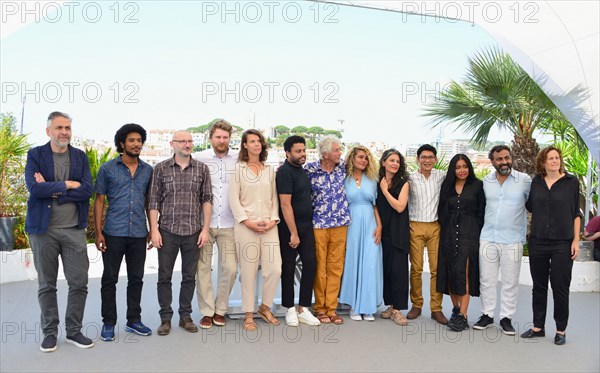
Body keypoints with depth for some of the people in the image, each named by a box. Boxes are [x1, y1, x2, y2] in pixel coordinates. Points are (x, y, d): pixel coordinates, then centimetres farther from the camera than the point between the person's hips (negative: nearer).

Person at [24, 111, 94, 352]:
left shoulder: (80, 156, 7)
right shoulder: (35, 155, 2)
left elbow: (87, 190, -6)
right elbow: (34, 188, -14)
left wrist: (52, 191, -11)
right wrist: (66, 184, -11)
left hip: (74, 229, 2)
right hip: (44, 229, -1)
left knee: (79, 283, 3)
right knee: (46, 285, 9)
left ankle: (73, 331, 19)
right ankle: (50, 332, 23)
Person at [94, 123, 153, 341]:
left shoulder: (148, 170, 8)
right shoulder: (107, 168, 0)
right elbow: (99, 201, 1)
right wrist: (98, 232, -6)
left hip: (139, 234, 3)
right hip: (114, 233, -2)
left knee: (136, 278, 10)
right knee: (110, 279, 6)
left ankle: (134, 320, 23)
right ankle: (108, 323, 18)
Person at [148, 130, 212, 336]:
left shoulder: (202, 168, 4)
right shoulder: (161, 168, 1)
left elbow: (207, 200, 5)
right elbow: (153, 201, 1)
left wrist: (205, 229, -1)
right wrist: (154, 230, -5)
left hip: (193, 232, 1)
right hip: (167, 232, -1)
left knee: (189, 277, 9)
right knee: (164, 276, 6)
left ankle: (185, 316, 23)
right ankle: (165, 318, 19)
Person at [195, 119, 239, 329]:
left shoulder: (238, 160, 5)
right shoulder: (200, 159, 2)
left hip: (228, 223, 1)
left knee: (230, 268, 1)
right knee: (203, 268, 3)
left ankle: (220, 309, 20)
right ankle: (207, 311, 17)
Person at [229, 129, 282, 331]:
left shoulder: (270, 170, 14)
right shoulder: (238, 168, 3)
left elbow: (275, 198, 12)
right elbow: (234, 199, -2)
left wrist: (273, 220, -2)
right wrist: (247, 221, -10)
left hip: (269, 226, 3)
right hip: (245, 226, -3)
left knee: (275, 269, -2)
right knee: (248, 271, 0)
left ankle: (265, 307, 21)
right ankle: (248, 314, 16)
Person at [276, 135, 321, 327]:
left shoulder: (301, 170, 12)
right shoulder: (285, 172, -13)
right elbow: (285, 204, -18)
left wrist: (305, 228, 13)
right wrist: (293, 233, -19)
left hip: (306, 225, 8)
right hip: (289, 227, -7)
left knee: (310, 264, 3)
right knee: (289, 268, 4)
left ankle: (303, 309, 12)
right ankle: (290, 309, 18)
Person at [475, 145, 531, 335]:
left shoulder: (524, 180, -3)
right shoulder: (486, 181, 7)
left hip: (512, 240, -3)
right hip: (488, 239, 3)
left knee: (510, 282, 6)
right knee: (486, 280, 8)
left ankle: (506, 318, 18)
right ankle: (487, 315, 20)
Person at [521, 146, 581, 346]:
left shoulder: (571, 182, -1)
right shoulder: (536, 182, 6)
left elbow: (576, 213, 1)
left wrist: (576, 240, -3)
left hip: (562, 243, -3)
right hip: (538, 241, 3)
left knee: (560, 288, 3)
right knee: (539, 286, 11)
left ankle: (561, 330, 18)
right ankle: (538, 327, 23)